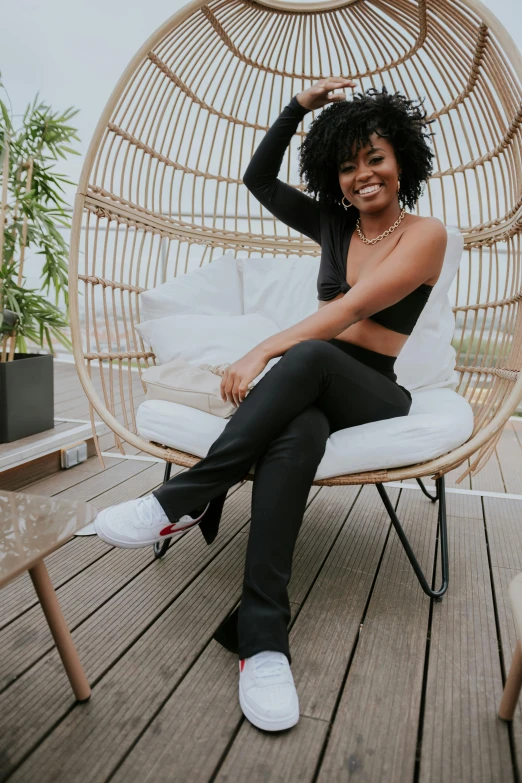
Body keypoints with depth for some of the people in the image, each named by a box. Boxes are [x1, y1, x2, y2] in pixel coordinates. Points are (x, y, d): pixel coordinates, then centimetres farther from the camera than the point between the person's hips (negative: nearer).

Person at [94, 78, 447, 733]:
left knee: (311, 356, -39)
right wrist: (300, 106, 11)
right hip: (309, 386, 3)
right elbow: (258, 179, 20)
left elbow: (352, 309, -16)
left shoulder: (425, 235, -1)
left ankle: (181, 501, -34)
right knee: (294, 436, -36)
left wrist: (262, 353, -23)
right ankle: (263, 638, -37)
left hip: (371, 392, -3)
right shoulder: (333, 225, 16)